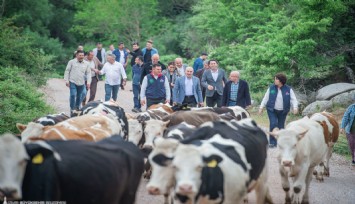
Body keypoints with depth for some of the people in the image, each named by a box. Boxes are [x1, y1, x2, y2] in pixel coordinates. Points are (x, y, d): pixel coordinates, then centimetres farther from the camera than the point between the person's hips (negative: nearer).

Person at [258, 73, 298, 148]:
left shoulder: (288, 89, -2)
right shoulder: (271, 88, 0)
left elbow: (293, 99, -6)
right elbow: (265, 98, 5)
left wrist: (295, 107, -22)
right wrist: (261, 107, 0)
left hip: (283, 111, 1)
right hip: (272, 110, -1)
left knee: (281, 127, 4)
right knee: (273, 124, -14)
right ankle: (272, 142, -7)